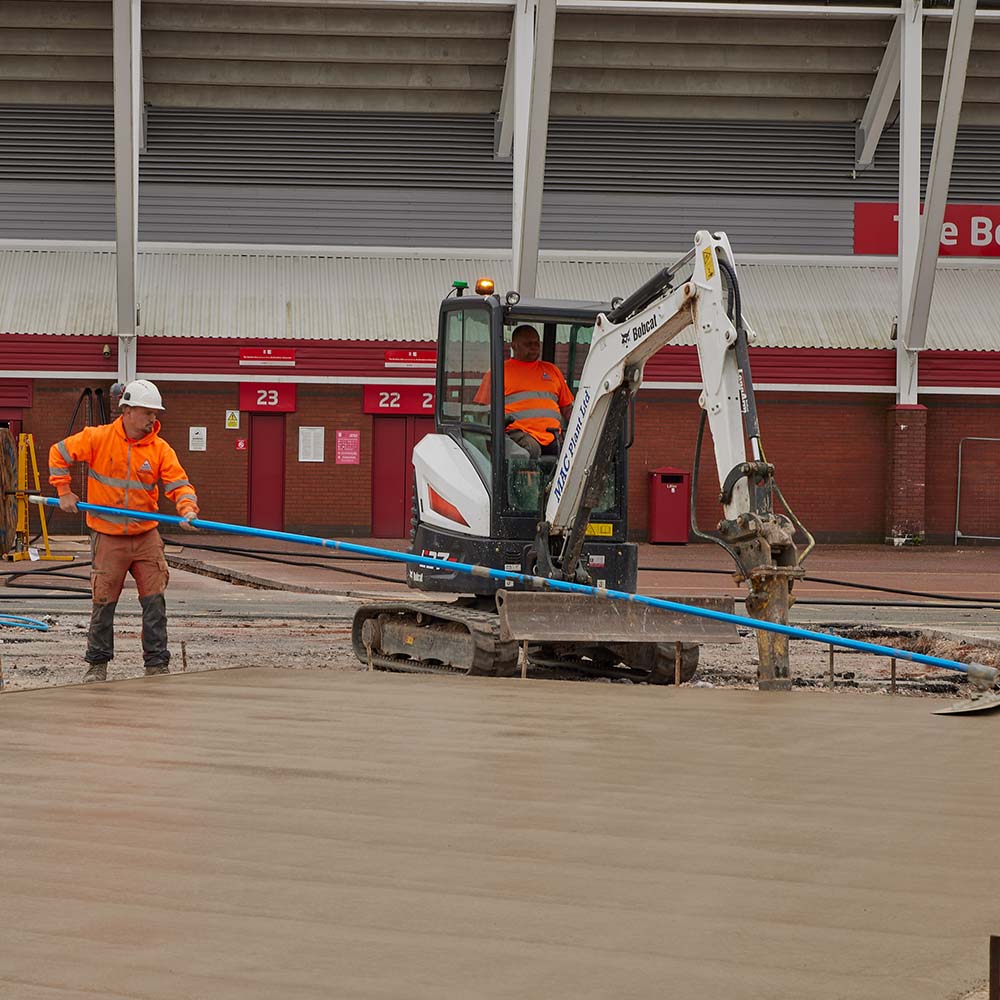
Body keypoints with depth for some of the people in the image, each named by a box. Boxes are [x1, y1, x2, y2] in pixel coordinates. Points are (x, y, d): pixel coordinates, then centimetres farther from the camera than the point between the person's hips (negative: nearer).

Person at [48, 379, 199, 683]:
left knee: (155, 600, -1)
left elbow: (179, 483, -7)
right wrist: (64, 492, 0)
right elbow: (59, 453, 3)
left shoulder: (160, 449, -2)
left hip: (146, 535, 2)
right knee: (104, 603, 4)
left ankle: (157, 663, 7)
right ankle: (97, 663, 18)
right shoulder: (98, 438, -6)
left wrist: (187, 509, -27)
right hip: (108, 537, -2)